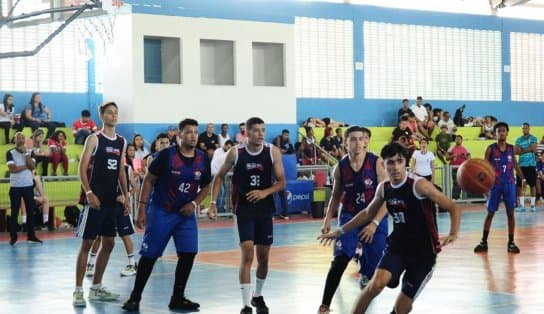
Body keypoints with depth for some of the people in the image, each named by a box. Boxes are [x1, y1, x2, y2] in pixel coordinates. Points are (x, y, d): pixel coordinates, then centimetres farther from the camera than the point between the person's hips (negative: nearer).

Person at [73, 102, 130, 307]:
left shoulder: (121, 142, 12)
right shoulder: (94, 139, -6)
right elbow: (82, 168, -11)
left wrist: (126, 195, 11)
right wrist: (88, 192, -21)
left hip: (111, 200, 7)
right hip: (94, 198, -7)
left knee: (108, 243, 9)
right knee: (87, 243, -6)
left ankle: (96, 288, 20)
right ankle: (78, 291, -2)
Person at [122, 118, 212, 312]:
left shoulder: (203, 159, 0)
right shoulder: (166, 155, -12)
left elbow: (205, 187, 13)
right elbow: (149, 181, -6)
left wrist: (194, 203, -5)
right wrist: (142, 208, -11)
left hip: (186, 213, 4)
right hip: (160, 211, -4)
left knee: (188, 254, -5)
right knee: (149, 255, -2)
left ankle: (177, 298, 8)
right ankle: (135, 297, 11)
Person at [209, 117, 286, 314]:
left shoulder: (273, 152, -5)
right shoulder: (235, 153, -7)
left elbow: (281, 182, -2)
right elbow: (219, 177, 5)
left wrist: (265, 192, -19)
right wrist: (213, 202, -3)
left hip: (265, 209, 2)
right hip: (244, 209, -2)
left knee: (263, 257, 11)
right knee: (247, 254, -13)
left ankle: (258, 296, 34)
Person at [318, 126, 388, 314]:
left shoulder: (377, 163, -16)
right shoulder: (340, 167, -5)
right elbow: (336, 196, 9)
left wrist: (375, 223, -23)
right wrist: (327, 220, -1)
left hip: (375, 218, -1)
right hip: (349, 216, 1)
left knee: (374, 262, 9)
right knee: (340, 259, -17)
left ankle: (365, 277, 47)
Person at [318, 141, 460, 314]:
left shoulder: (419, 185, -19)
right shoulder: (383, 188, -1)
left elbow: (454, 208, -16)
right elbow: (368, 213, 18)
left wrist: (452, 234, -34)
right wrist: (341, 231, 19)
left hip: (423, 252, -3)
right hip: (397, 246, 4)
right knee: (376, 283, -24)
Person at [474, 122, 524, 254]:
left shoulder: (512, 148, 4)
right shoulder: (490, 149, -5)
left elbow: (515, 164, 15)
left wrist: (523, 179, 12)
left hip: (509, 184, 2)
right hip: (495, 184, -2)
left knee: (510, 213, 2)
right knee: (490, 213, 3)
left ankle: (511, 243, 9)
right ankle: (484, 242, 11)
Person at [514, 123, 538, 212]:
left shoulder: (533, 138, 1)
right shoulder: (518, 140, 10)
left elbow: (533, 149, -13)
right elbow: (516, 151, -1)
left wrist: (522, 150, -10)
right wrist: (528, 149, -14)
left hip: (531, 165, -3)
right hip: (521, 165, 3)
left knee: (533, 185, -1)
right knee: (520, 185, 0)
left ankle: (532, 205, 5)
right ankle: (522, 205, 5)